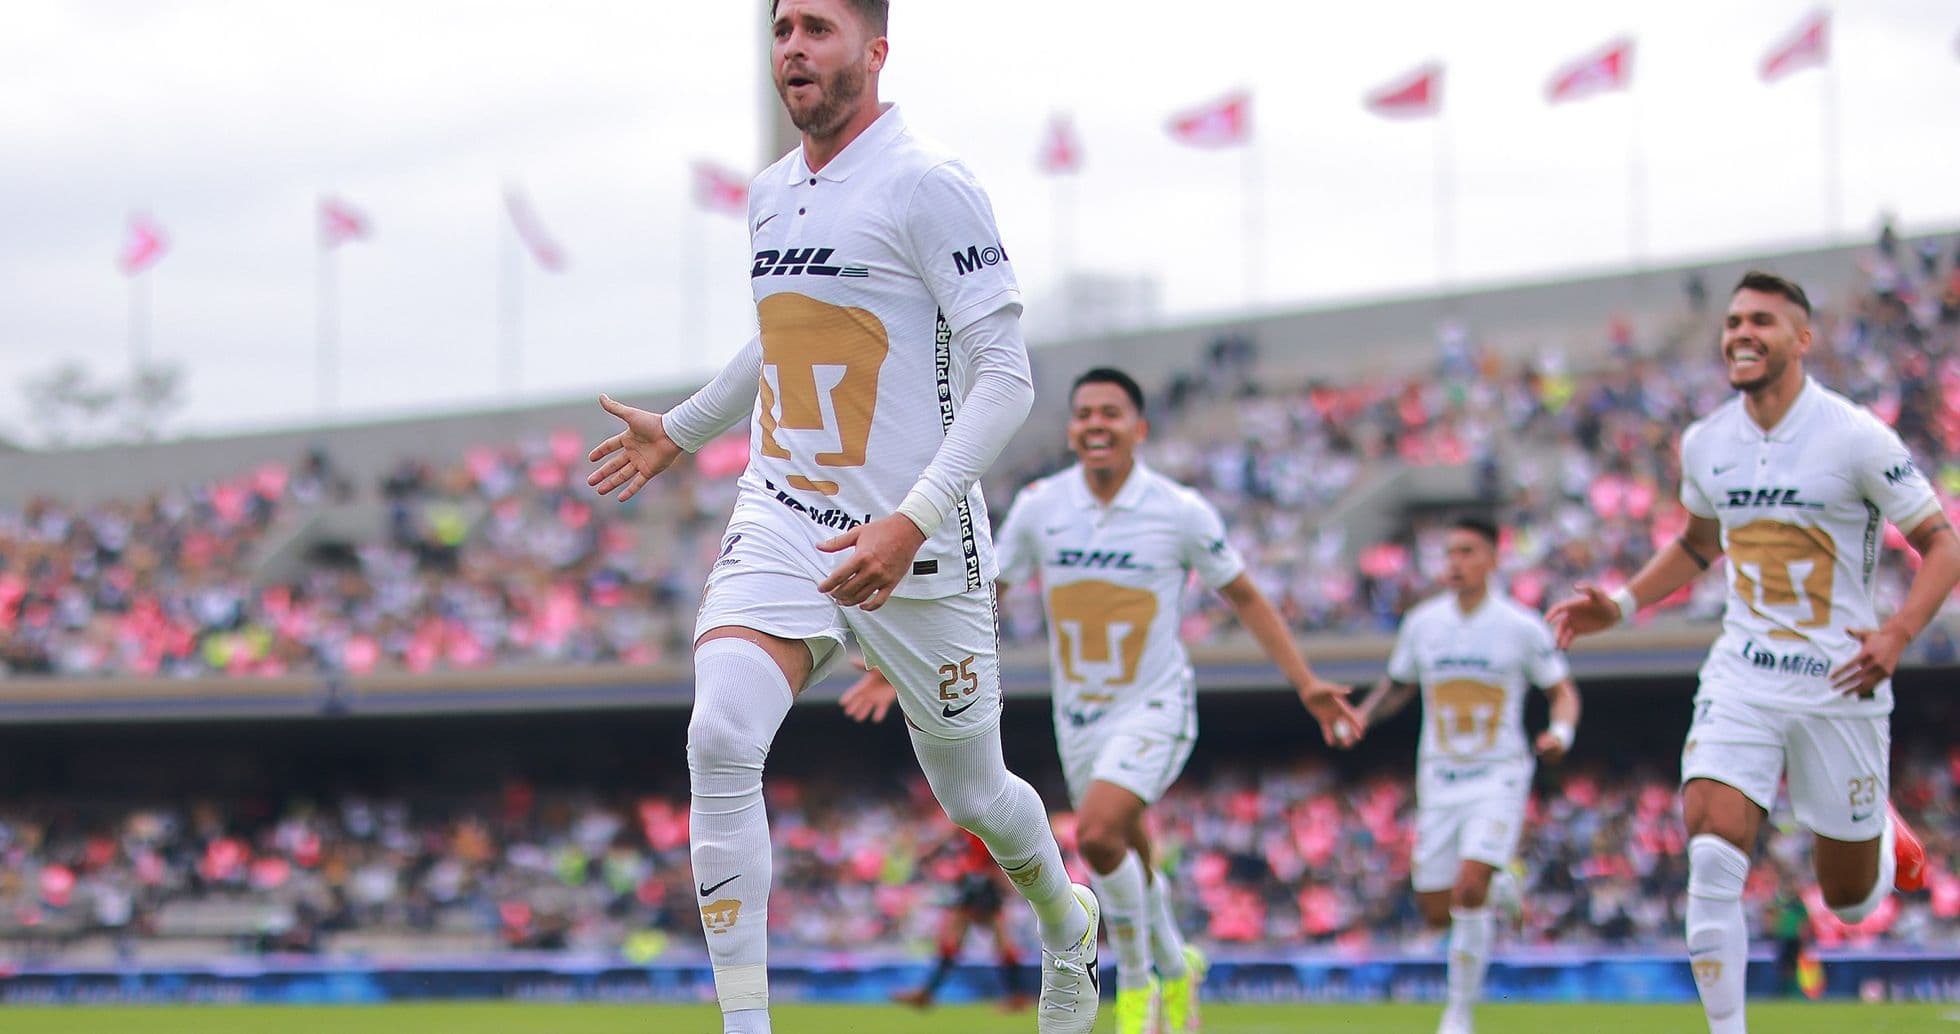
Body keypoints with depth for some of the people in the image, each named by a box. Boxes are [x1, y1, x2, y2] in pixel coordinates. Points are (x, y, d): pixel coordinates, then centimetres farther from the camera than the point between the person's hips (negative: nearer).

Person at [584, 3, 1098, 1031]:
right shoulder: (770, 193, 9)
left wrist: (912, 522, -27)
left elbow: (1006, 375, -16)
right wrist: (677, 430, 40)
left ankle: (1067, 921, 46)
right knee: (720, 741, -20)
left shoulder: (925, 183, -12)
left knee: (971, 793, 12)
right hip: (780, 522, 5)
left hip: (919, 542, -5)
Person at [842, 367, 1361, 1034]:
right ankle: (1177, 968, 42)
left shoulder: (1181, 511, -12)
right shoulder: (1038, 505, -4)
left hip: (1154, 706, -4)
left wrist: (1306, 685, -4)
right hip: (1078, 715, 4)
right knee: (1129, 862, 13)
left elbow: (1244, 597, 0)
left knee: (1097, 832, -25)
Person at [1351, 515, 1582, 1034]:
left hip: (1499, 777, -4)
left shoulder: (1522, 627, -5)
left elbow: (1562, 690, 4)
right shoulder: (1423, 622, 4)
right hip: (1439, 778, 4)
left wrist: (1561, 731, -17)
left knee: (1468, 890, -22)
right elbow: (1397, 687, 17)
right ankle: (1501, 890, 38)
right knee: (1437, 914, 2)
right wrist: (1359, 717, -2)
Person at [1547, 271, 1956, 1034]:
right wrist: (1623, 605, 9)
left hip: (1839, 684, -3)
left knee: (1850, 900, 9)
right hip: (1741, 678, 3)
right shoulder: (1704, 443, 4)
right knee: (1710, 856, -18)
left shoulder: (1855, 436, -12)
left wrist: (1897, 633, -22)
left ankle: (1883, 833, 45)